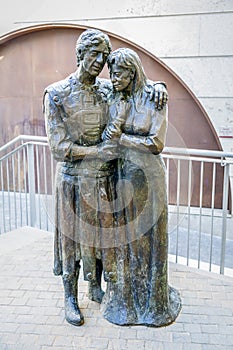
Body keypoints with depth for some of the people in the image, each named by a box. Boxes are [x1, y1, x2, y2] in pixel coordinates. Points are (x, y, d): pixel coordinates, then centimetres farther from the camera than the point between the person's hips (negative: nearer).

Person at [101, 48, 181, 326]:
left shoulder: (154, 100, -10)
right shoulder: (114, 100, 5)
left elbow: (157, 144, -16)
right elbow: (105, 137, 1)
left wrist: (121, 137, -17)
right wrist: (112, 128, -20)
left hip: (148, 176, -4)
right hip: (122, 175, 4)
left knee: (148, 235, 8)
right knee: (123, 235, 12)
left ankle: (153, 299, 29)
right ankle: (125, 295, 32)